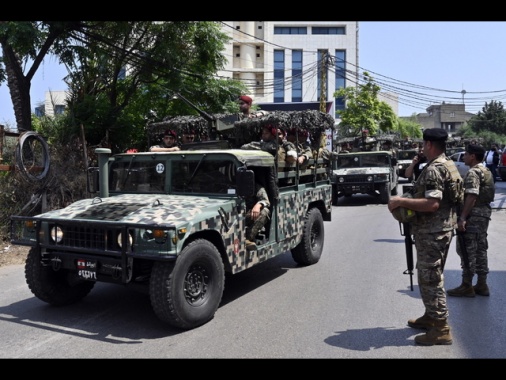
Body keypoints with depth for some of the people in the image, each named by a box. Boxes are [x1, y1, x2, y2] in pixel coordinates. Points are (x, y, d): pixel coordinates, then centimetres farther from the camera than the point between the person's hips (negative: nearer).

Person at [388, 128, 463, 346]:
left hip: (432, 232, -11)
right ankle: (431, 316, 33)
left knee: (431, 278, -2)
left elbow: (432, 204, -29)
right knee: (430, 276, 21)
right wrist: (409, 203, 17)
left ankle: (441, 329, 6)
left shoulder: (434, 170, -20)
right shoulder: (449, 165, 13)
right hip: (442, 228, 11)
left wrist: (401, 201, -22)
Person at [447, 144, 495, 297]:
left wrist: (462, 218, -25)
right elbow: (483, 195, 19)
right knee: (480, 249, 13)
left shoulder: (473, 173, -15)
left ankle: (466, 286, 2)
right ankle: (482, 285, 19)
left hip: (473, 215, -10)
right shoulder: (486, 171, 16)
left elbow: (471, 197, -24)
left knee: (467, 250, -4)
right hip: (485, 213, 10)